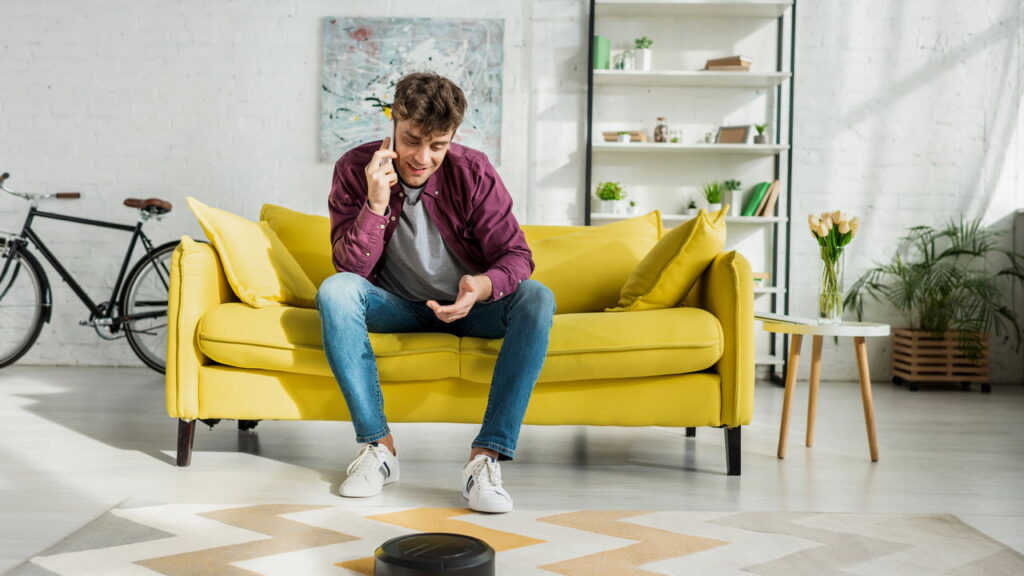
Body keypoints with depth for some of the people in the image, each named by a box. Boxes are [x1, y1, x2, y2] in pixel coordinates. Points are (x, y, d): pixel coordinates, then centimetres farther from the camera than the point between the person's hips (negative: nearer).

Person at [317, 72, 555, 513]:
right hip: (397, 307, 0)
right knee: (334, 290, -30)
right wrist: (376, 204, -32)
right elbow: (351, 268, -16)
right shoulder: (355, 169, -12)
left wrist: (483, 286, -38)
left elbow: (516, 255, -16)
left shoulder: (473, 172, -14)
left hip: (467, 305, 0)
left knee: (536, 298, -29)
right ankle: (377, 445, -24)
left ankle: (487, 456, -32)